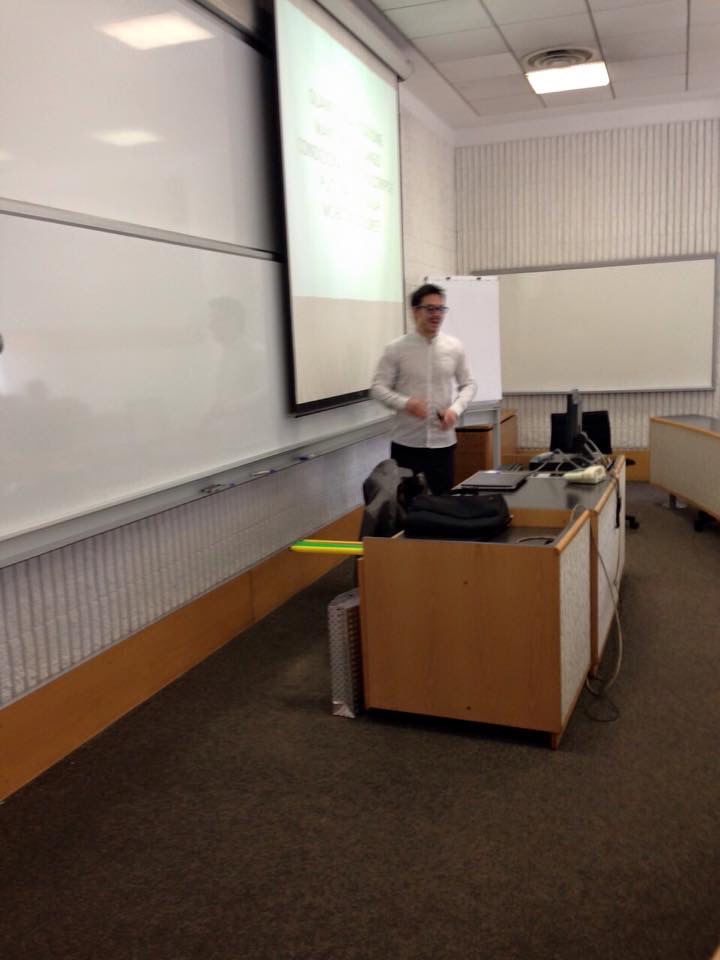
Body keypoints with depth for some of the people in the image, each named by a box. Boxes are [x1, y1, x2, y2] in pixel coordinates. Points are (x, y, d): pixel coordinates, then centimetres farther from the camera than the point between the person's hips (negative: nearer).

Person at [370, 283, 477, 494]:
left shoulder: (454, 347, 3)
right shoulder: (396, 349, -5)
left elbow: (468, 384, 9)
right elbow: (378, 388, -5)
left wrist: (455, 409, -10)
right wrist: (405, 403, -23)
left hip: (443, 442, 2)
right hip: (406, 443, -2)